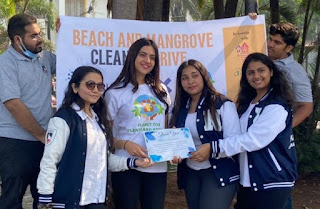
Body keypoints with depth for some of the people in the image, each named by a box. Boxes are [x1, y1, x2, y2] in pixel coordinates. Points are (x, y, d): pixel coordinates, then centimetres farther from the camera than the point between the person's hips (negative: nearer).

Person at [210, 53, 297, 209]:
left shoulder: (277, 106, -15)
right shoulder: (248, 103, 11)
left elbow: (253, 139, -23)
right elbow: (239, 135, 16)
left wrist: (213, 148, -23)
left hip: (272, 182, -8)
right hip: (247, 179, 8)